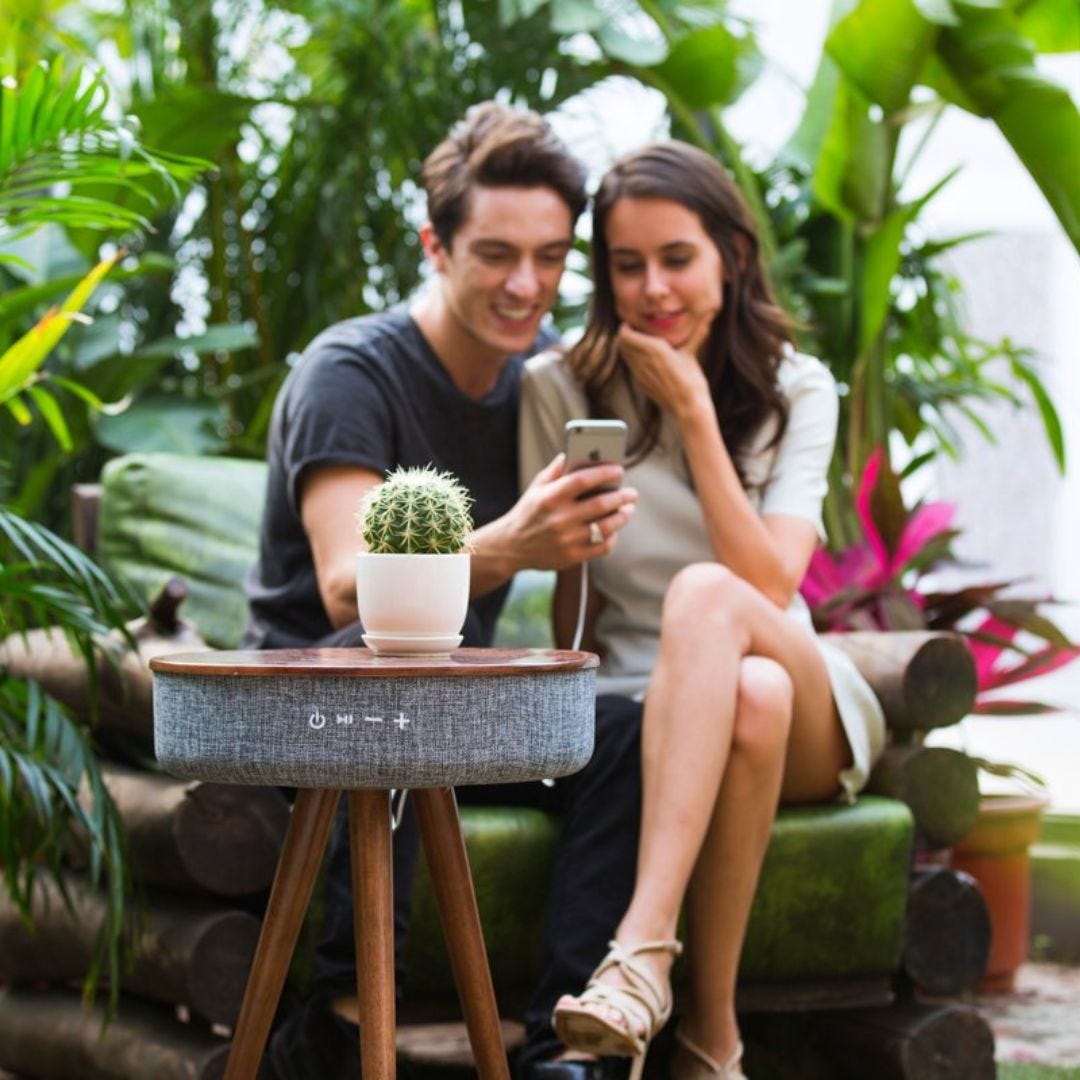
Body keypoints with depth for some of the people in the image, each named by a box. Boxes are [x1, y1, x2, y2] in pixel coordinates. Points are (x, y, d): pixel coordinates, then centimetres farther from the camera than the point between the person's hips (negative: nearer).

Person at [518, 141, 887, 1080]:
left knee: (705, 593, -36)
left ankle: (643, 951, -48)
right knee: (753, 700, -38)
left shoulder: (796, 392, 3)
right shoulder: (561, 388, 1)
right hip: (639, 709, 0)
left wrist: (694, 416, -14)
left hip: (811, 722, 0)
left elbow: (770, 584, -11)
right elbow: (568, 600, 2)